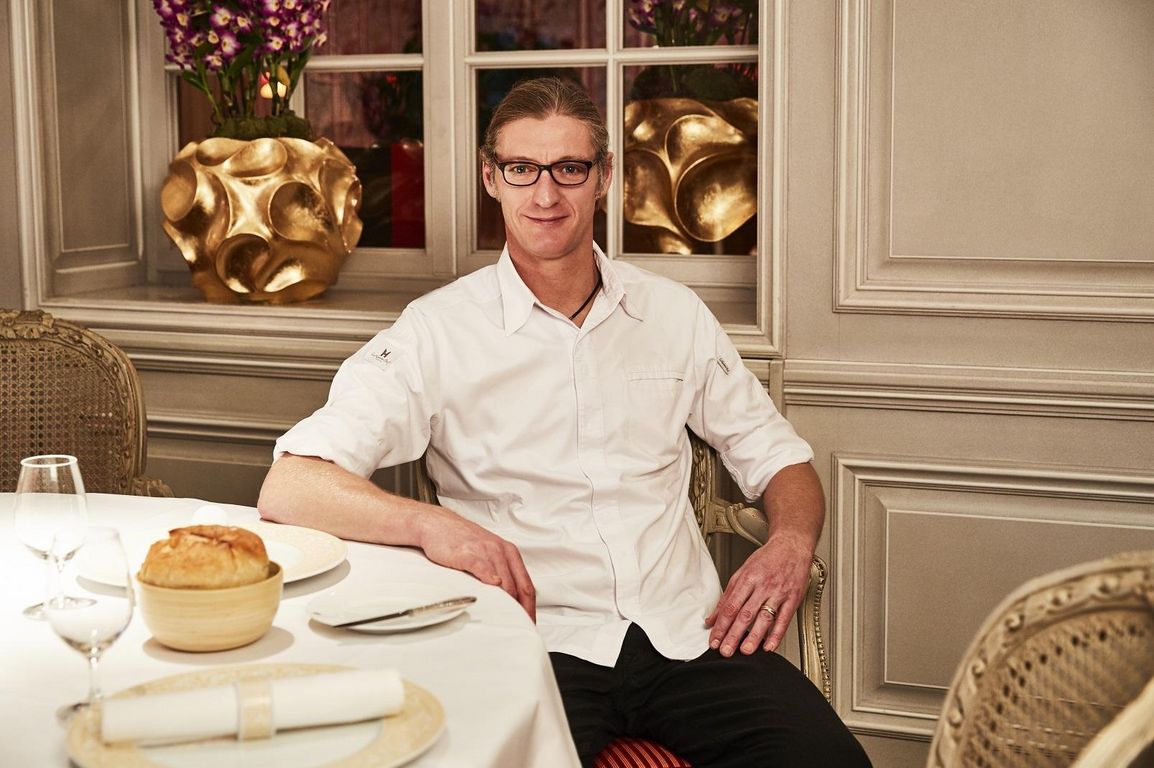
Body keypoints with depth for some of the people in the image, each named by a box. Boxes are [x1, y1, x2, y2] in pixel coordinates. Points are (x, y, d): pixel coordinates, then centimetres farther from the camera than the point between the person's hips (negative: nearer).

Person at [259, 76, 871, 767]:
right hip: (537, 641, -3)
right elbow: (289, 487, -8)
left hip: (688, 633, 3)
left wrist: (791, 542, -1)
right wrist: (428, 522, -26)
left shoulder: (675, 313, 14)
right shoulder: (439, 332, 2)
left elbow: (779, 459, 22)